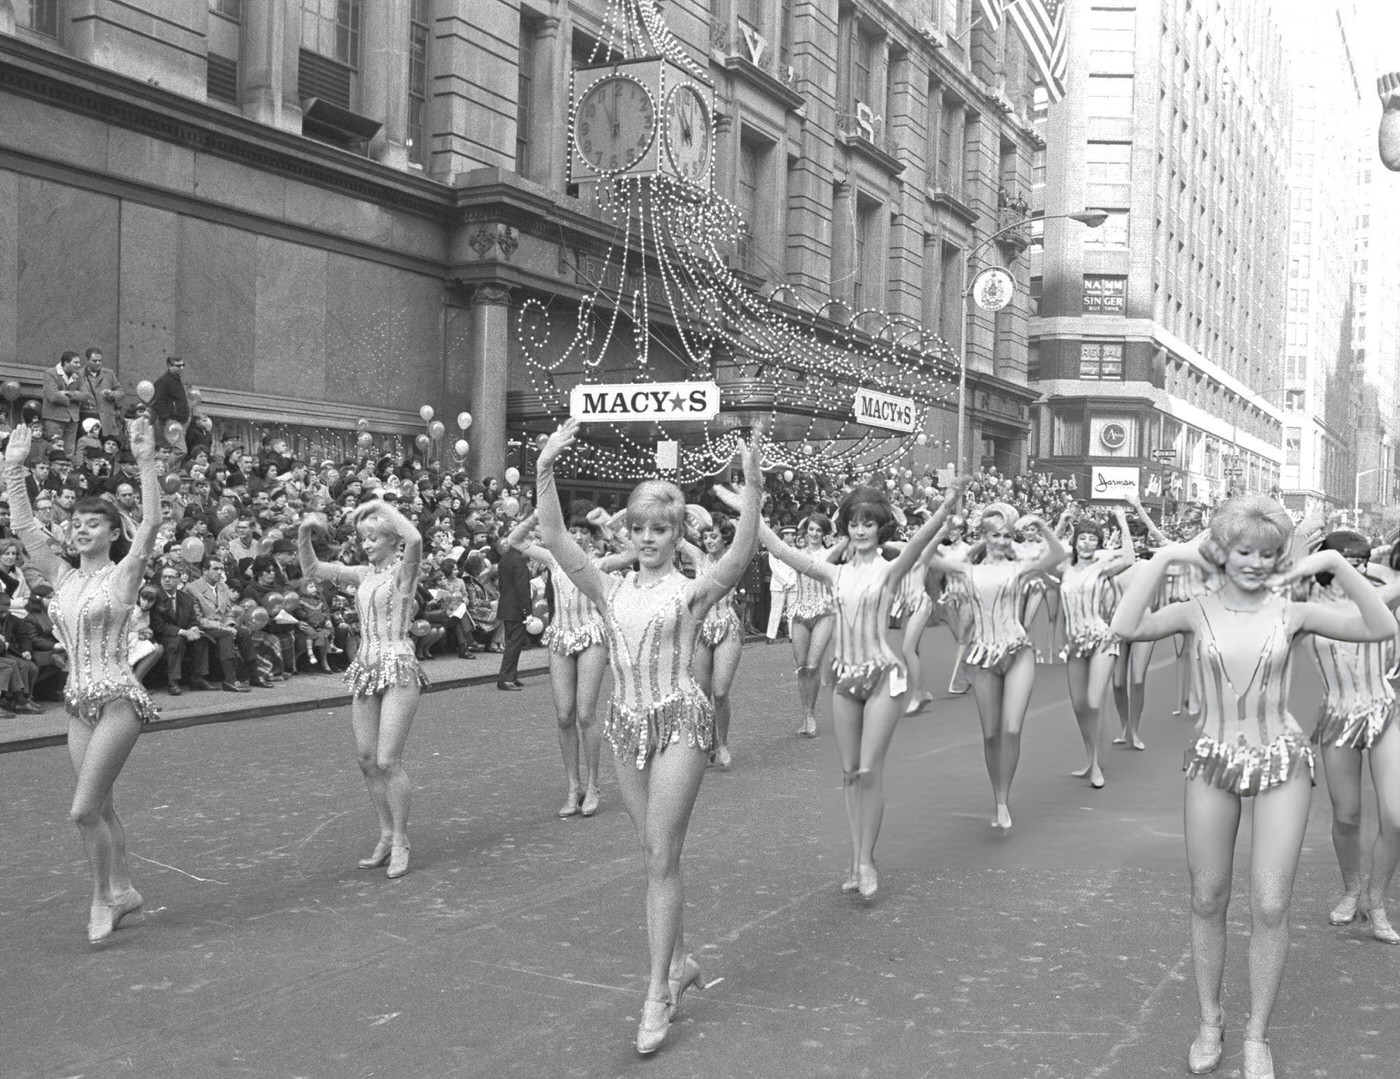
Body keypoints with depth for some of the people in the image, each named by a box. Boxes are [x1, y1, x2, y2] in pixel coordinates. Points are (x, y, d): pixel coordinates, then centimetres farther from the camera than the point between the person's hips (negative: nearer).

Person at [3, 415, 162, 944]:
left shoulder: (123, 574, -7)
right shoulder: (63, 578, 9)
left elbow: (152, 524, -20)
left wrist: (146, 462, -24)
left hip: (117, 699, -7)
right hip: (80, 701, 7)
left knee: (84, 809, -9)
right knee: (100, 808, 13)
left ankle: (104, 895, 8)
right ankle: (123, 889, 27)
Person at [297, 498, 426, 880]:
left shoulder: (403, 570, -6)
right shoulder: (363, 575, 12)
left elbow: (414, 539, -28)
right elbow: (312, 570, 15)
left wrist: (382, 506, -17)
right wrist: (304, 534, 0)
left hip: (399, 669, -7)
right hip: (365, 669, 7)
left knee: (388, 761, -9)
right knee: (366, 759, 8)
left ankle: (400, 841, 4)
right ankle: (386, 836, 21)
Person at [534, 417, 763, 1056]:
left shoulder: (692, 590, -4)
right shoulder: (611, 591, 6)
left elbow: (740, 557, -23)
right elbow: (556, 541, -6)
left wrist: (751, 491, -35)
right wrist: (544, 473, -17)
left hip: (680, 721, -5)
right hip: (626, 725, 5)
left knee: (662, 859, -4)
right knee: (656, 855, 16)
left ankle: (658, 994, 3)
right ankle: (678, 961, 33)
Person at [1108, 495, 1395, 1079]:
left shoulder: (1291, 613, -3)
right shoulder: (1197, 612, -4)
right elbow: (1124, 627, -21)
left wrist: (1335, 564, -17)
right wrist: (1165, 558, -19)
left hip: (1281, 763, 0)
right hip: (1211, 764, 0)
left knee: (1270, 908, 1)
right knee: (1208, 902, 11)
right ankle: (1209, 1021, 29)